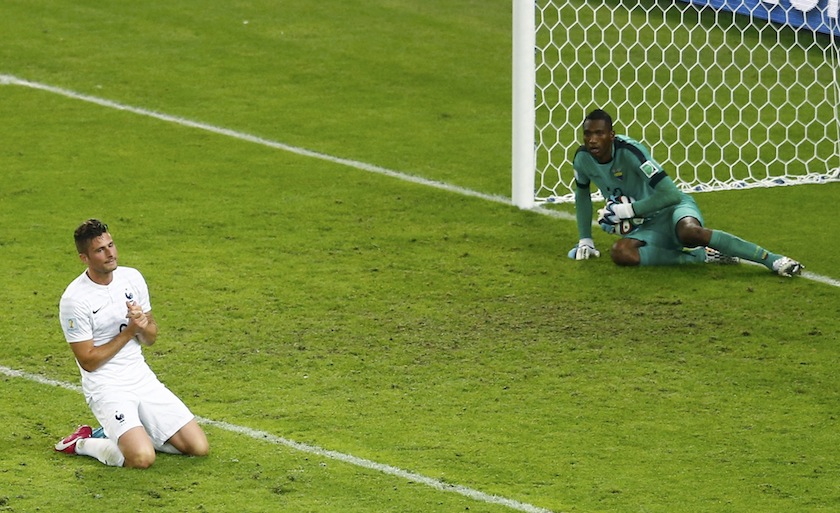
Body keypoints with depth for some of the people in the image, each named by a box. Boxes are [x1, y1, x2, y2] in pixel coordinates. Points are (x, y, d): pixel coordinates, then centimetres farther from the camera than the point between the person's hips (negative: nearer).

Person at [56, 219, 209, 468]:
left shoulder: (132, 278, 4)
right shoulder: (73, 300, -14)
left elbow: (151, 339, 11)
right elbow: (88, 361, -13)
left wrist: (144, 326, -12)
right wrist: (129, 331, -17)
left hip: (143, 379, 6)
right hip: (105, 388, -6)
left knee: (199, 447, -4)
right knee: (142, 457, -28)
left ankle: (128, 435, 14)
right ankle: (82, 443, -1)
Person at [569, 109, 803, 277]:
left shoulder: (630, 151, -21)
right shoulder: (583, 158, -2)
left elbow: (670, 194, -25)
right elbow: (582, 195, 21)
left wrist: (629, 209, -24)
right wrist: (585, 239, 18)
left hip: (674, 209, -6)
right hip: (648, 227, 6)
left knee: (689, 232, -42)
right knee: (619, 252, -30)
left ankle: (773, 260, -36)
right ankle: (702, 256, -18)